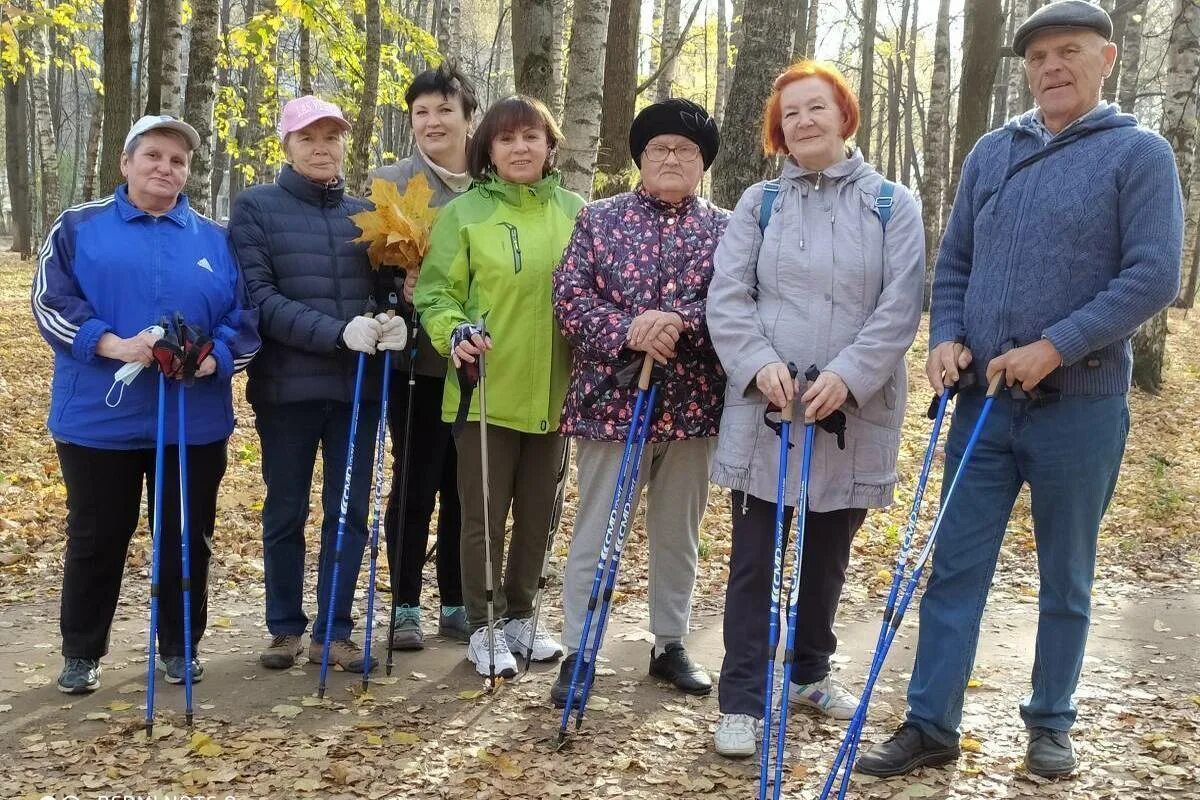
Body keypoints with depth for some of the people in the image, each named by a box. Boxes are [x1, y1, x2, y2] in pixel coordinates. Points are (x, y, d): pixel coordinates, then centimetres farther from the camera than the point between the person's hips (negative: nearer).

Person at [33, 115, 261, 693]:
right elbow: (51, 303, -5)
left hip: (193, 421, 2)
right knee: (95, 538, 8)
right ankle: (81, 652, 23)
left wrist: (215, 358, -14)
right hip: (99, 418, -2)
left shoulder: (215, 240, 10)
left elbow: (244, 316, 6)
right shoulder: (78, 227, 4)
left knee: (187, 538, 9)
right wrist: (111, 345, -20)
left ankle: (180, 646, 25)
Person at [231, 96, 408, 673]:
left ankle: (334, 631, 17)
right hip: (287, 383, -3)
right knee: (286, 512, 8)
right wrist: (337, 332, -23)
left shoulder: (366, 212, 10)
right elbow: (259, 296, -12)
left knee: (349, 513, 6)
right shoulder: (255, 208, -1)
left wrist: (394, 321, -13)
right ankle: (285, 629, 23)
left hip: (359, 384, 3)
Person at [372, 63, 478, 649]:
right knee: (415, 483, 3)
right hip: (417, 358, -2)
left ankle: (455, 603, 22)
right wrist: (399, 286, -21)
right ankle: (406, 605, 16)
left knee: (464, 486, 9)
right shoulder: (391, 182, 1)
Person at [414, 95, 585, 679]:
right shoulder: (464, 213, -4)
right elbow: (436, 292, -4)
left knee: (538, 512, 14)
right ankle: (483, 628, 19)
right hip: (486, 388, -3)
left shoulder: (574, 211, 6)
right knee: (484, 514, 4)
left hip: (552, 391, 4)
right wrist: (454, 333, -22)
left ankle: (519, 616, 31)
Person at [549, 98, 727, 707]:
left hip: (693, 406, 2)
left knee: (678, 534, 14)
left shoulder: (726, 229, 6)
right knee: (594, 534, 2)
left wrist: (679, 321, -24)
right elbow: (569, 297, -5)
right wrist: (629, 331, -19)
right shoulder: (599, 219, 4)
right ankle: (577, 653, 11)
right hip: (612, 401, -2)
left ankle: (670, 644, 29)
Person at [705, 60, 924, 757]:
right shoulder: (760, 203, 7)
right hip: (764, 408, 0)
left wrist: (847, 377, -18)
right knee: (756, 560, 2)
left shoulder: (893, 204, 4)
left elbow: (900, 307, -5)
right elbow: (727, 297, -1)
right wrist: (761, 364, -18)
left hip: (856, 412, 1)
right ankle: (743, 702, 9)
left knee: (827, 557, 15)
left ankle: (810, 672, 34)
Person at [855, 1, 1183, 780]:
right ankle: (931, 724, 14)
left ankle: (1051, 723, 26)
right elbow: (955, 261, 13)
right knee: (955, 569, 5)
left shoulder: (1139, 154, -4)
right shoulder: (993, 152, 9)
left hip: (1081, 405, -3)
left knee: (1066, 578, 10)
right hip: (984, 402, 4)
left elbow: (1153, 276, -13)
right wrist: (946, 338, -4)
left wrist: (1054, 348, -20)